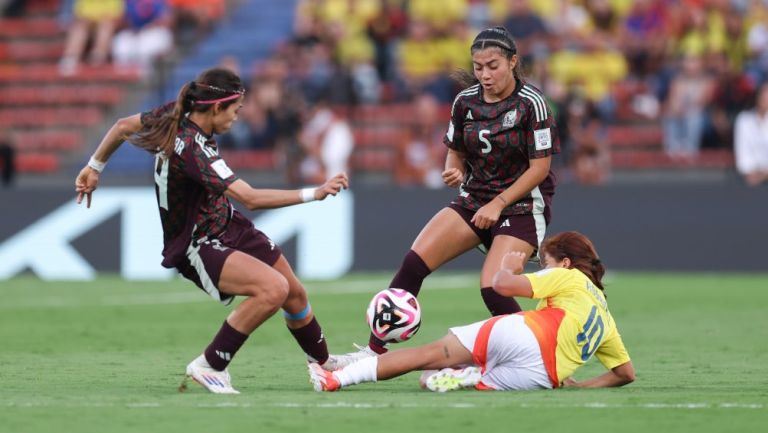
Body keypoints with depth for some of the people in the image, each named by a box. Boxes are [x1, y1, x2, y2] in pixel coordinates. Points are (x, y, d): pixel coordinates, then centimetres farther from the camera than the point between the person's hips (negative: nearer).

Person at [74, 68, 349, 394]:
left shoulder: (174, 116, -7)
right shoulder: (192, 149, -33)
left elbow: (123, 126, 10)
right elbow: (251, 198, -37)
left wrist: (94, 167, 25)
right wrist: (314, 194, -35)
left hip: (227, 226, 9)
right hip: (196, 248, -9)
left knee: (295, 295, 11)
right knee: (273, 288, -29)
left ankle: (324, 365, 36)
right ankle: (210, 366, -14)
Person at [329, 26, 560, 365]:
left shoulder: (531, 103, -14)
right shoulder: (465, 101, 2)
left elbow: (540, 166, -12)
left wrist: (499, 203, -15)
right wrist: (454, 172, -9)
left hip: (522, 206, -5)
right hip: (474, 199, 5)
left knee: (492, 289, -23)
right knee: (414, 262, -13)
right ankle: (376, 349, -9)